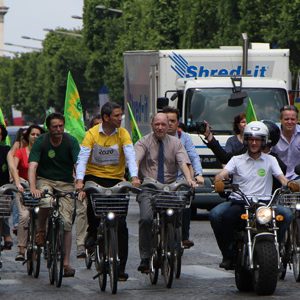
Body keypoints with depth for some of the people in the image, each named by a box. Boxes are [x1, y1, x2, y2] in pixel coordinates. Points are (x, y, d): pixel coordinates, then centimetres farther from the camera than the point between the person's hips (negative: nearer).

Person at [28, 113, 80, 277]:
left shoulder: (71, 142, -9)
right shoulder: (41, 142, -10)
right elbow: (32, 166, -19)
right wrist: (32, 188, -35)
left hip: (66, 183, 1)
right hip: (44, 180, -1)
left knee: (66, 223, -9)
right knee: (46, 202, -34)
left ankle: (66, 263, -6)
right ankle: (40, 231, -5)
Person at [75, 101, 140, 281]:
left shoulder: (122, 134, -5)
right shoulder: (92, 133, -7)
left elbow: (130, 155, -16)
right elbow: (83, 157, -14)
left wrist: (134, 176, -34)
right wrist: (79, 180, -30)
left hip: (115, 179, 1)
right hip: (94, 176, -1)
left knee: (121, 224, -3)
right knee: (92, 200, -34)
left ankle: (121, 268, 4)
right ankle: (93, 232, -2)